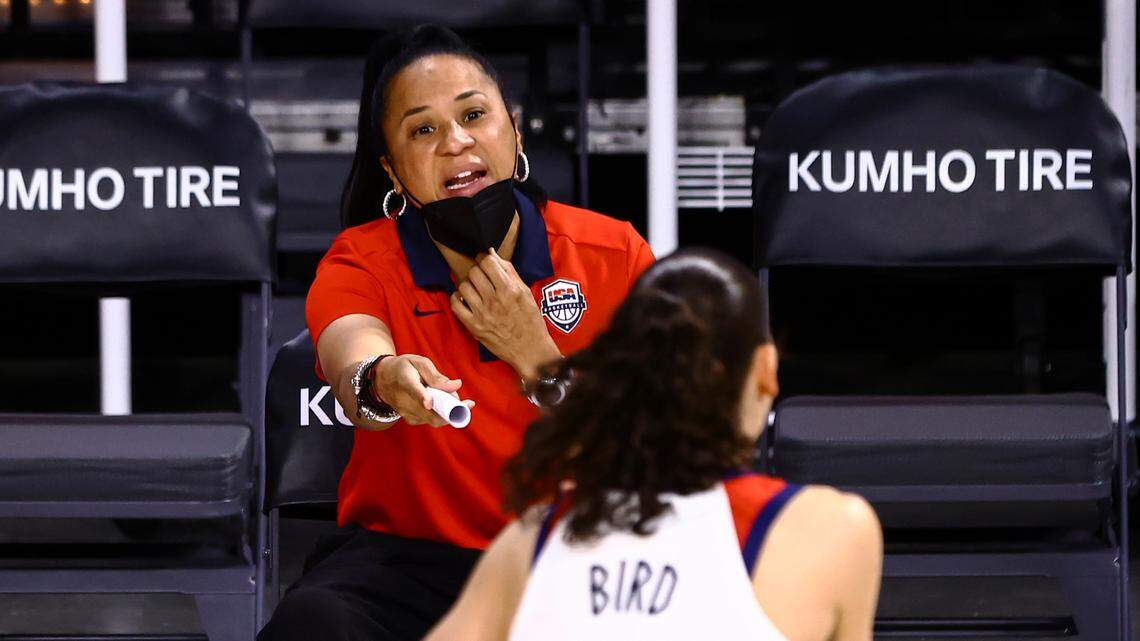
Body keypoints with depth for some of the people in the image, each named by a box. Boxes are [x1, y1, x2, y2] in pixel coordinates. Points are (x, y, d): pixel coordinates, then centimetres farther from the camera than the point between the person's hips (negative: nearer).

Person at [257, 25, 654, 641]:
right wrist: (383, 382, -52)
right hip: (404, 554, -1)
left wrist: (535, 355, -14)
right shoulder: (361, 263, -3)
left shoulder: (613, 255, -1)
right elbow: (352, 358, -28)